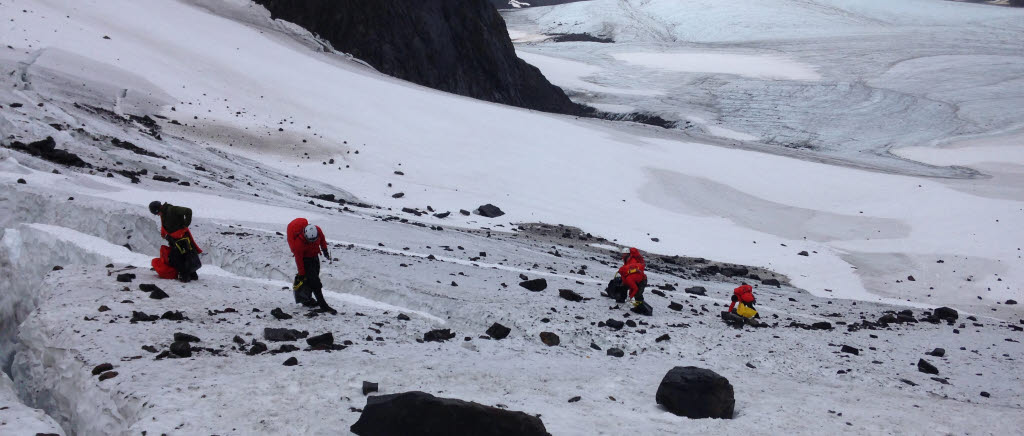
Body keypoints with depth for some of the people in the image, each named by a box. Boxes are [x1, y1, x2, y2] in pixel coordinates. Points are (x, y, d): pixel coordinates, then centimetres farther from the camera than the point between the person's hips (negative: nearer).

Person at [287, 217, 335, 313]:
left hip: (315, 256, 6)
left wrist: (324, 249, 11)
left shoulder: (318, 230, -24)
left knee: (315, 276, 15)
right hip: (305, 259, -6)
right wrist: (301, 274, -18)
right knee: (314, 281, -12)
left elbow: (322, 238, 2)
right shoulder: (299, 242, -36)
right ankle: (323, 305, -11)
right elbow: (299, 259, -25)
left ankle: (307, 299, 30)